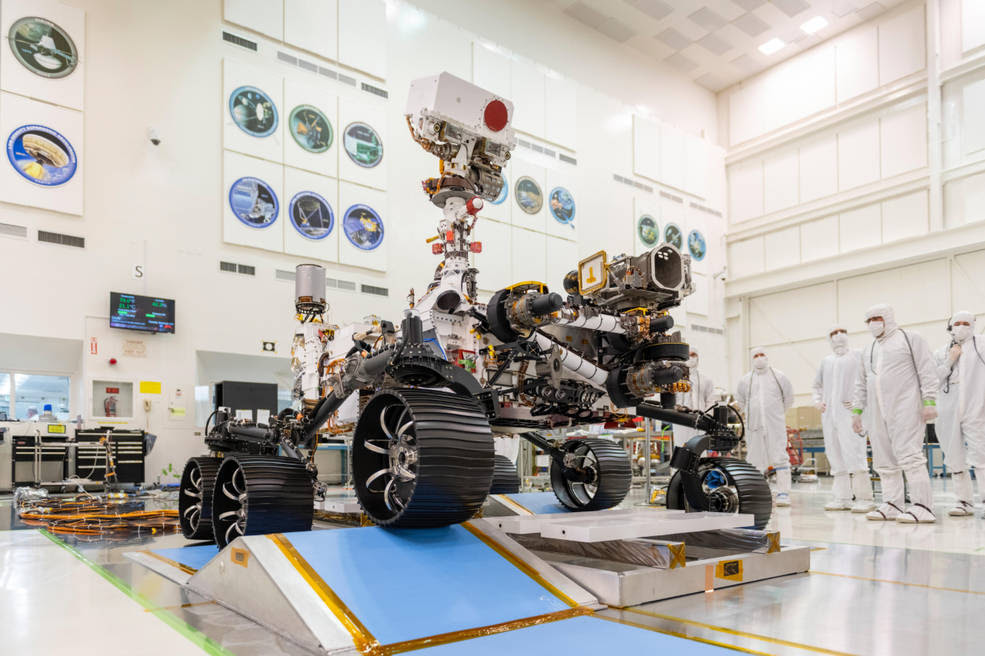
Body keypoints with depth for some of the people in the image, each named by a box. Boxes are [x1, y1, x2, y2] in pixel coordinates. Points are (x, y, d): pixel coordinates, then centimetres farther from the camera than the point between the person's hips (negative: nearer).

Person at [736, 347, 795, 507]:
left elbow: (788, 398, 16)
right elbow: (740, 401, 21)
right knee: (755, 459, 5)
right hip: (754, 425, 2)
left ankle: (783, 493, -4)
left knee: (780, 457, -6)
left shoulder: (779, 377, 7)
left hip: (775, 425, -2)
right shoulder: (745, 380, 9)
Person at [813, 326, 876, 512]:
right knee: (835, 455, 7)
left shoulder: (857, 356, 3)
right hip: (828, 414, 6)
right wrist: (817, 401, 15)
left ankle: (864, 498, -8)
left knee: (854, 454, -13)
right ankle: (843, 498, 13)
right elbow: (817, 385, 30)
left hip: (848, 412, -6)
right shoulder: (826, 361, 19)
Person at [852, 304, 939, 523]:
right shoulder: (868, 350, 22)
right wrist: (857, 410, 18)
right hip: (877, 413, 7)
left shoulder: (910, 339, 4)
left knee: (909, 455, -13)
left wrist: (929, 401, -13)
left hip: (905, 409, -6)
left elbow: (928, 371, -4)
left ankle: (923, 507, -10)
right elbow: (861, 383, 24)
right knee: (884, 460, 6)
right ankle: (892, 505, 12)